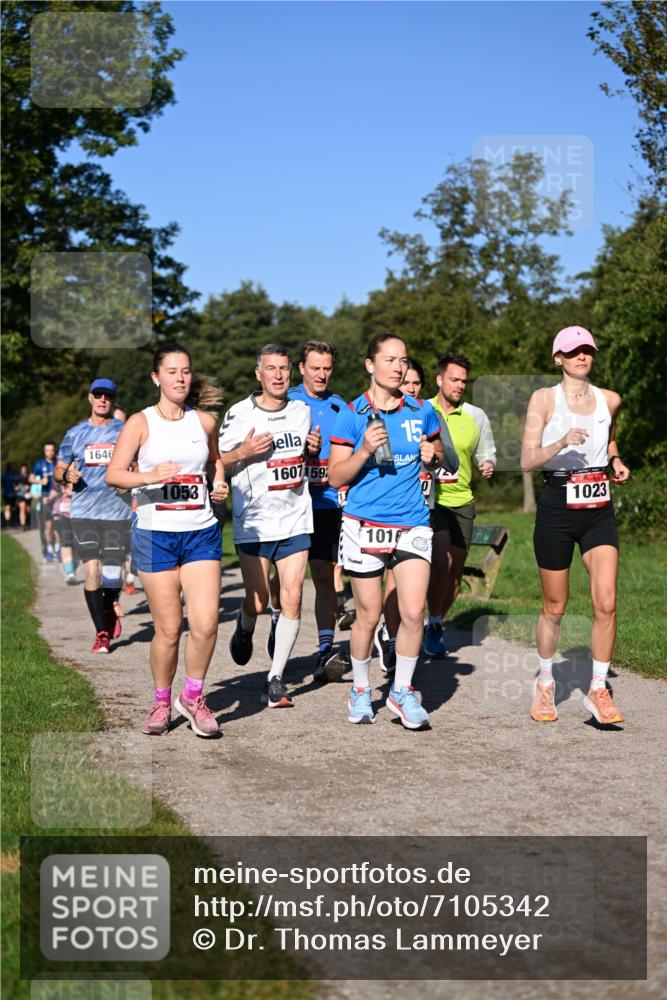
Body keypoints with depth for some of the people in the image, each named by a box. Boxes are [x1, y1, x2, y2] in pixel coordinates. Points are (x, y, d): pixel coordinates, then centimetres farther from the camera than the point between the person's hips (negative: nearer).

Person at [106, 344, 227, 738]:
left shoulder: (206, 421, 9)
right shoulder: (140, 422, 0)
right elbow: (114, 475, -8)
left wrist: (219, 483, 8)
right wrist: (150, 476, -25)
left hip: (201, 532, 2)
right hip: (156, 534, -2)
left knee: (206, 622, -10)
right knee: (169, 628, 1)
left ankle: (193, 696, 13)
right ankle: (162, 702, 24)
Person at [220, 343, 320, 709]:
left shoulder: (302, 411, 9)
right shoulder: (238, 414, -4)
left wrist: (314, 449, 1)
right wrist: (244, 451, -18)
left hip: (296, 519, 3)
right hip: (253, 523, -3)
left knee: (292, 599, -5)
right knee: (257, 602, 1)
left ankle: (275, 679, 4)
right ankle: (244, 628, 38)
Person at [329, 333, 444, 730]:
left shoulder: (422, 411, 6)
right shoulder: (352, 414, -2)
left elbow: (439, 452, 22)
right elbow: (337, 477, -1)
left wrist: (433, 456, -1)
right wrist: (365, 450, -17)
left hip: (412, 524, 2)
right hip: (365, 525, -2)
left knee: (414, 613, -8)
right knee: (369, 615, 5)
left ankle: (402, 692, 11)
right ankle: (361, 690, 27)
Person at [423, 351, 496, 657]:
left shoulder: (476, 417, 8)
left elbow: (486, 454, 18)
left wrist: (487, 465, -3)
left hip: (462, 501, 4)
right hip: (429, 499, -3)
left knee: (456, 570, 7)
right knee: (441, 562, -19)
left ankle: (437, 625, 26)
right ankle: (433, 625, -1)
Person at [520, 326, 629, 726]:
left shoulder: (610, 400, 7)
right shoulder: (544, 399, -4)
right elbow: (527, 461, -10)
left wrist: (616, 462, 10)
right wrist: (562, 442, -25)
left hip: (599, 509, 3)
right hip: (557, 509, -3)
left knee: (606, 602, -10)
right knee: (555, 606, 7)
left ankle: (598, 690, 3)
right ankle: (545, 683, 28)